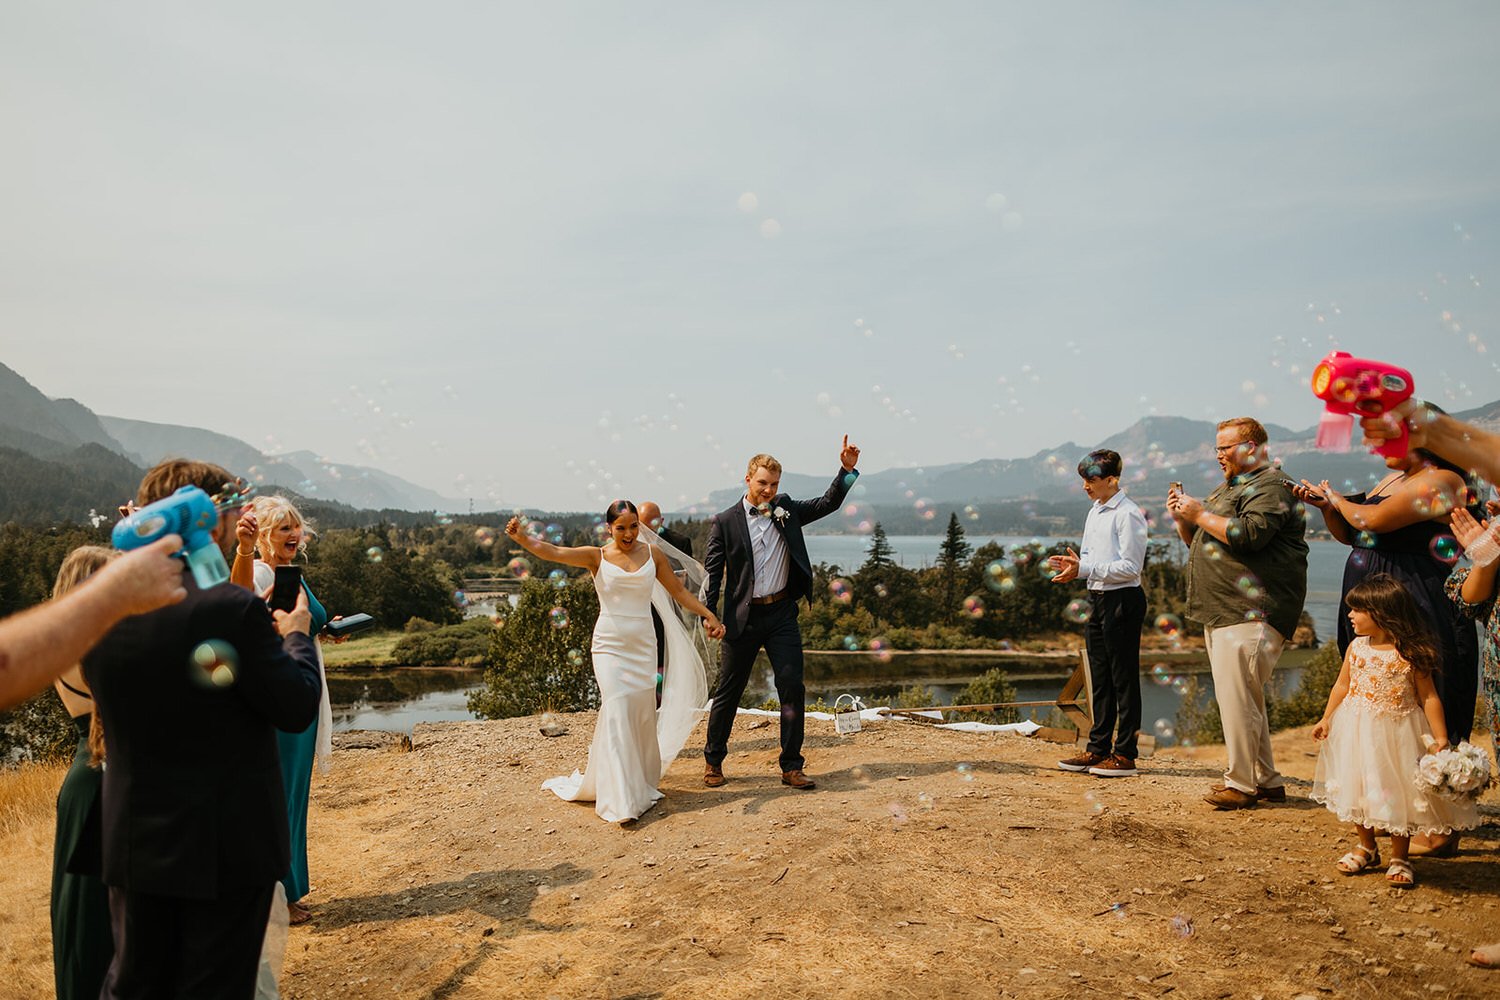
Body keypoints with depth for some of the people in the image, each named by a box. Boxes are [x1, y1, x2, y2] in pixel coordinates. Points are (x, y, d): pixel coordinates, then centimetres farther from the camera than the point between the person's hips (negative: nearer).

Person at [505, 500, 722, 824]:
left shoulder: (652, 554, 6)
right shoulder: (597, 557, -2)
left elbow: (679, 591, 12)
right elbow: (552, 552, -17)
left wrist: (708, 615, 7)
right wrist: (521, 537, -34)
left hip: (643, 643, 3)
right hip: (610, 644, -3)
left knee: (644, 714, 7)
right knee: (617, 712, -12)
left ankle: (641, 783, 27)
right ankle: (621, 800, -9)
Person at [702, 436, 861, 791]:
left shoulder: (786, 510, 7)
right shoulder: (724, 522, -2)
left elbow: (827, 504, 6)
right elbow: (712, 573, -4)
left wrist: (847, 470, -8)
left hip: (782, 614, 3)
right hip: (743, 618, -2)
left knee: (793, 689, 0)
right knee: (727, 693, 7)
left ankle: (791, 767, 11)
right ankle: (713, 762, 24)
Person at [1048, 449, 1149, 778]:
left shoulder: (1128, 514, -13)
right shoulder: (1094, 512, 15)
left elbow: (1130, 566, -18)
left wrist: (1084, 569, -21)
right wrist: (1074, 565, 0)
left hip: (1122, 601, -9)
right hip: (1098, 600, 9)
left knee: (1124, 680, -2)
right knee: (1100, 679, 14)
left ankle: (1125, 755, 5)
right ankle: (1098, 748, 23)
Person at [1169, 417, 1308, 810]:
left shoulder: (1270, 486, -7)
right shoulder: (1229, 488, 24)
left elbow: (1249, 534, -23)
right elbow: (1201, 543, 27)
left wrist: (1200, 515, -14)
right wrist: (1183, 519, 8)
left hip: (1251, 613, -10)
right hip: (1222, 613, 10)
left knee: (1236, 698, -10)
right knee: (1245, 699, 13)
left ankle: (1241, 784, -2)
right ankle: (1268, 781, 21)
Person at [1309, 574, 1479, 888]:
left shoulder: (1411, 654, -14)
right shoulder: (1356, 648, -1)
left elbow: (1429, 697, -9)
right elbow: (1342, 685, 10)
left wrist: (1441, 738, -13)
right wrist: (1326, 719, 8)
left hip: (1398, 733, -4)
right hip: (1357, 732, 4)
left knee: (1397, 793, 3)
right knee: (1357, 790, 12)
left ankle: (1399, 859, 22)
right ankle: (1366, 849, 32)